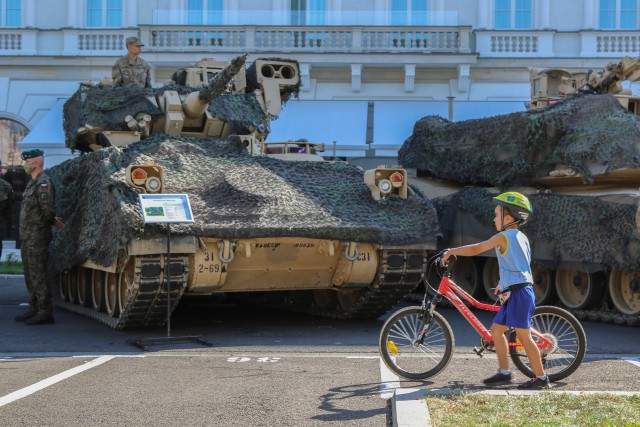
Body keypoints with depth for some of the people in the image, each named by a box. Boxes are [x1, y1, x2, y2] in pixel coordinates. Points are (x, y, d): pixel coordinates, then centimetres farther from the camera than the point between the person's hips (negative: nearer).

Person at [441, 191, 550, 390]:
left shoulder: (503, 236, -10)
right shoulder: (522, 237, 16)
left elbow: (475, 249, -9)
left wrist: (452, 251, 3)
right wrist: (503, 283, 38)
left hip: (519, 293, -10)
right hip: (515, 293, 10)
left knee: (524, 336, -6)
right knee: (496, 330, 13)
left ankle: (541, 377, 0)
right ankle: (504, 373, 16)